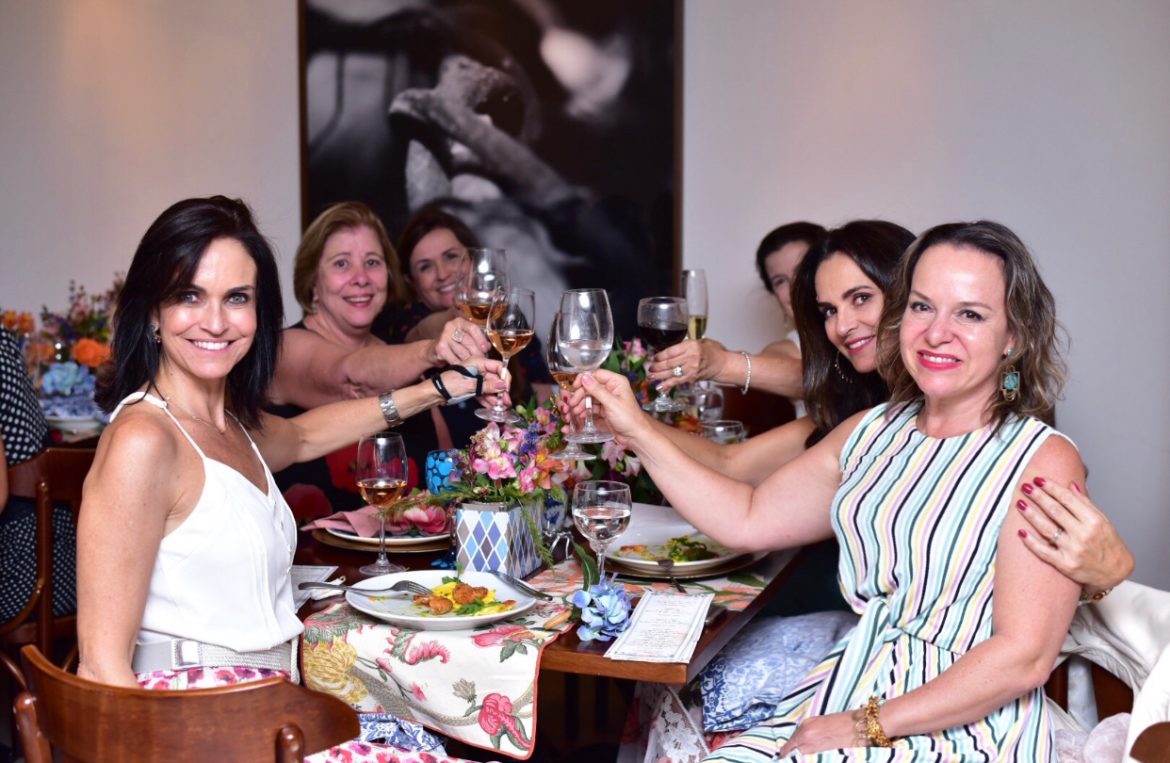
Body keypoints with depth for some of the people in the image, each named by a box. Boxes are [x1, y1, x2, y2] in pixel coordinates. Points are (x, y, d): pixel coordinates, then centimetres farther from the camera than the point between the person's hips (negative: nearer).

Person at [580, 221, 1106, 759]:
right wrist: (638, 432, 6)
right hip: (850, 686, 6)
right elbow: (747, 520, 13)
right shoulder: (870, 434, 9)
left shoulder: (1041, 462, -10)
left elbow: (1023, 658, -14)